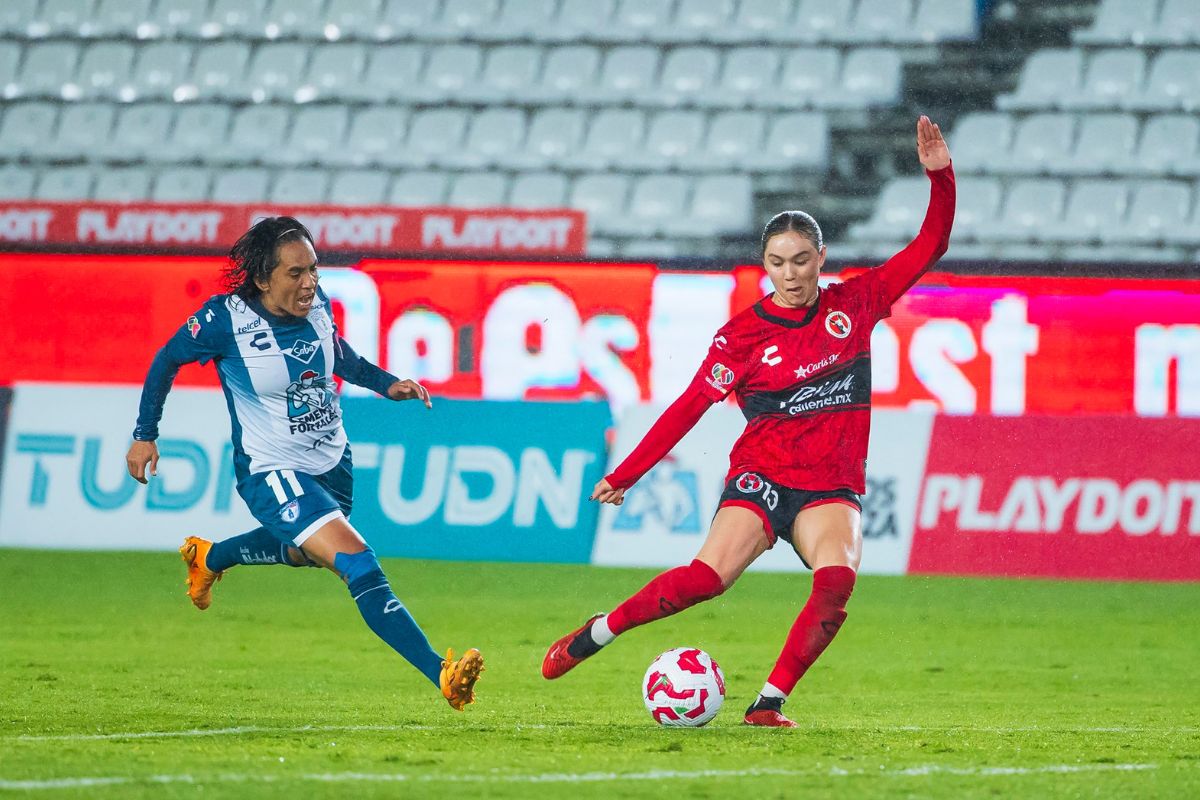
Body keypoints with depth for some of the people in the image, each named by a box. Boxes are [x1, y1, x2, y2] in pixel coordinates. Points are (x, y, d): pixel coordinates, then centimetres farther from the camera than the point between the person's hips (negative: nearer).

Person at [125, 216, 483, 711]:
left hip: (332, 464, 7)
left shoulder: (317, 307, -6)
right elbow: (168, 360, -3)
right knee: (357, 562, -23)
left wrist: (387, 384, 5)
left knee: (305, 553, 32)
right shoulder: (226, 319, -20)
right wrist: (145, 436, -1)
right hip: (272, 474, -7)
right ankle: (442, 674, -31)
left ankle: (210, 557, 59)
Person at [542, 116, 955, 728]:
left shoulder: (855, 304, 4)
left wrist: (940, 176, -7)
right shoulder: (743, 335, -2)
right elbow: (690, 406, -1)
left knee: (836, 581, -29)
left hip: (833, 486, 2)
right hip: (762, 475, -2)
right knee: (710, 575, -26)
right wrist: (624, 475, -3)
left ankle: (769, 703, -19)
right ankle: (594, 634, -6)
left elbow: (929, 246, 7)